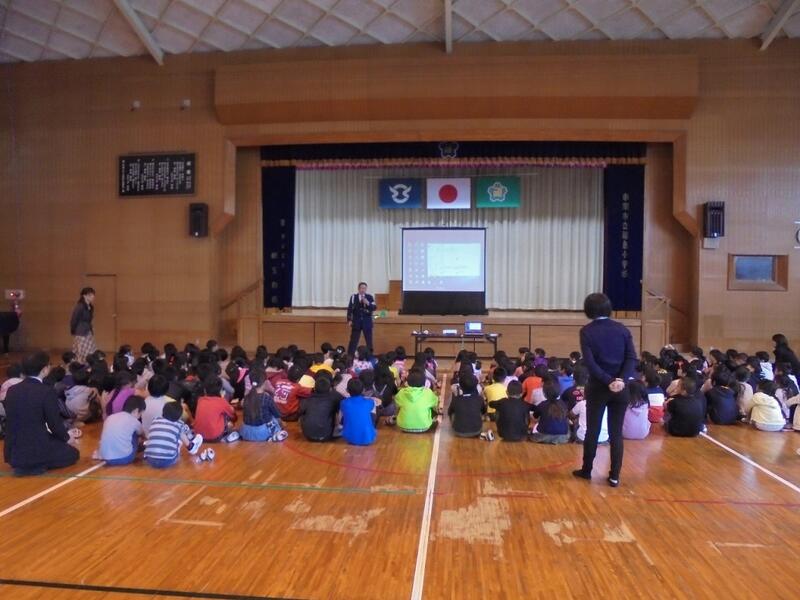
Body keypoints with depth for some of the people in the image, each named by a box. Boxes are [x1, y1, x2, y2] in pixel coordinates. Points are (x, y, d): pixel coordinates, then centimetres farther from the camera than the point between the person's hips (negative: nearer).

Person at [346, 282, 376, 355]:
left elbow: (374, 308, -6)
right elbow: (350, 308, 2)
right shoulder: (353, 297, 2)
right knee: (353, 340, 2)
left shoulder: (369, 297, 2)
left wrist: (368, 303, -22)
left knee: (369, 340, 5)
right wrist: (349, 320, -4)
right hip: (356, 321, 0)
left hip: (367, 322, 1)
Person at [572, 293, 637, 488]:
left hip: (598, 386, -2)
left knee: (592, 430, 10)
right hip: (620, 387, 2)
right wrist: (621, 379, -14)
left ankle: (586, 470, 22)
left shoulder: (587, 331, -6)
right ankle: (614, 476, 10)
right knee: (616, 432, 8)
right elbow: (632, 358, -6)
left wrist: (608, 381, -15)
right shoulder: (622, 329, 3)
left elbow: (589, 362, -15)